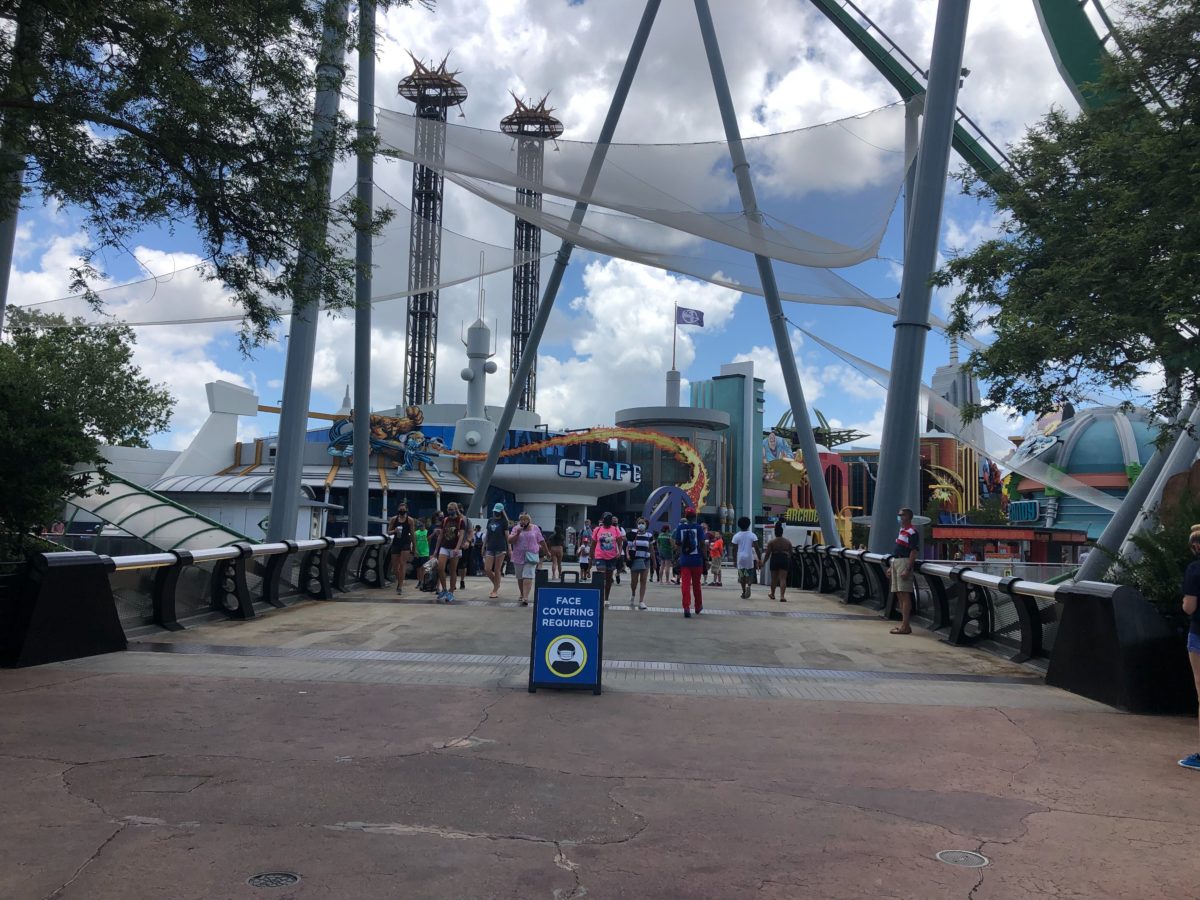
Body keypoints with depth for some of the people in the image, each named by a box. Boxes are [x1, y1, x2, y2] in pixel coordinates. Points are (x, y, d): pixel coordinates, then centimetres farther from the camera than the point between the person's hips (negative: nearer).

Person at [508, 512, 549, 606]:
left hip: (531, 556, -2)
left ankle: (525, 597, -22)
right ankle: (522, 594, 32)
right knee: (520, 577, 12)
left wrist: (547, 552, 18)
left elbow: (541, 541, 11)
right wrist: (517, 534, -18)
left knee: (528, 576, -14)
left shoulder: (535, 528, 3)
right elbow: (510, 541, -4)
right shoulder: (516, 528, 3)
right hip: (519, 556, 2)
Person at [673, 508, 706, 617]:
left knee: (685, 585, 0)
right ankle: (698, 607, 29)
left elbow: (677, 545, 4)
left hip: (684, 560, 0)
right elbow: (702, 544, -9)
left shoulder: (680, 528, 1)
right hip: (697, 560, 0)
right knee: (696, 584, 14)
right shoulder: (699, 528, -5)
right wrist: (704, 557, -1)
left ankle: (686, 608, -12)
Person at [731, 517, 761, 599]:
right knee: (750, 575, 10)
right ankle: (748, 586, -19)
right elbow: (756, 548, -6)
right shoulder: (752, 535, -2)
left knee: (742, 575, 11)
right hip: (750, 557, -1)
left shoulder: (736, 536, -1)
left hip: (740, 558, 1)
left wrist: (734, 559, 9)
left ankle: (744, 592, 11)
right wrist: (759, 558, -3)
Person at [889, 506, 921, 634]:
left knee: (904, 595, -9)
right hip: (896, 561, 10)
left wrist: (908, 569, -23)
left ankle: (905, 626, -8)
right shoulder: (901, 530, 18)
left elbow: (914, 552, -17)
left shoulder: (912, 532, -12)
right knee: (899, 595, 11)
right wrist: (892, 567, 22)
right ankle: (903, 623, 17)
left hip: (904, 561, -10)